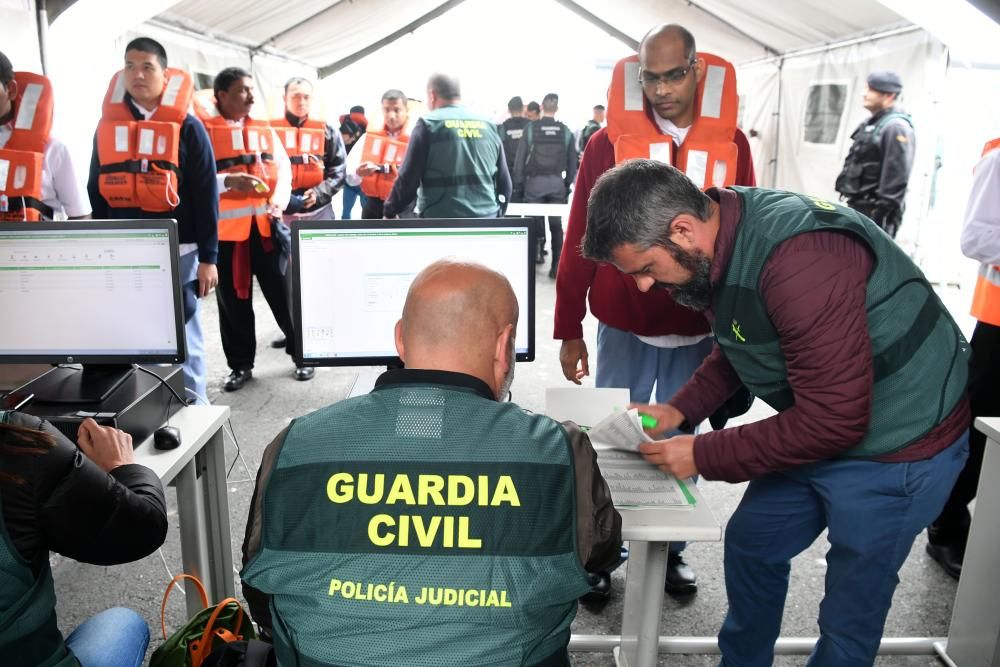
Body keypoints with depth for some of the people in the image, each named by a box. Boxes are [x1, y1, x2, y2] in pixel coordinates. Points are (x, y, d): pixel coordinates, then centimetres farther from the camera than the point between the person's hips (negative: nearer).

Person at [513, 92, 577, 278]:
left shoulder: (531, 127, -4)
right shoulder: (565, 131, 1)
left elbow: (520, 158, -5)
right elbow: (572, 161, 3)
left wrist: (518, 184, 1)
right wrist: (568, 184, 11)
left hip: (535, 181, -2)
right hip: (557, 182, 2)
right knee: (556, 223, 6)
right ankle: (557, 265, 7)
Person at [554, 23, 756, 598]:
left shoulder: (731, 142, 0)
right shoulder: (609, 141, -5)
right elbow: (580, 240, -3)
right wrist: (570, 331, -2)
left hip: (701, 331, 2)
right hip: (625, 328, -1)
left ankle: (671, 549, 35)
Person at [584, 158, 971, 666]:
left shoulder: (798, 260, -35)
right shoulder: (718, 240, -7)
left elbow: (834, 419, -30)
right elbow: (736, 348, 11)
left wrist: (704, 456, -22)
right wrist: (679, 410, -3)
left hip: (898, 445, -8)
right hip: (816, 426, 9)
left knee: (849, 612, 5)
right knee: (750, 544, 20)